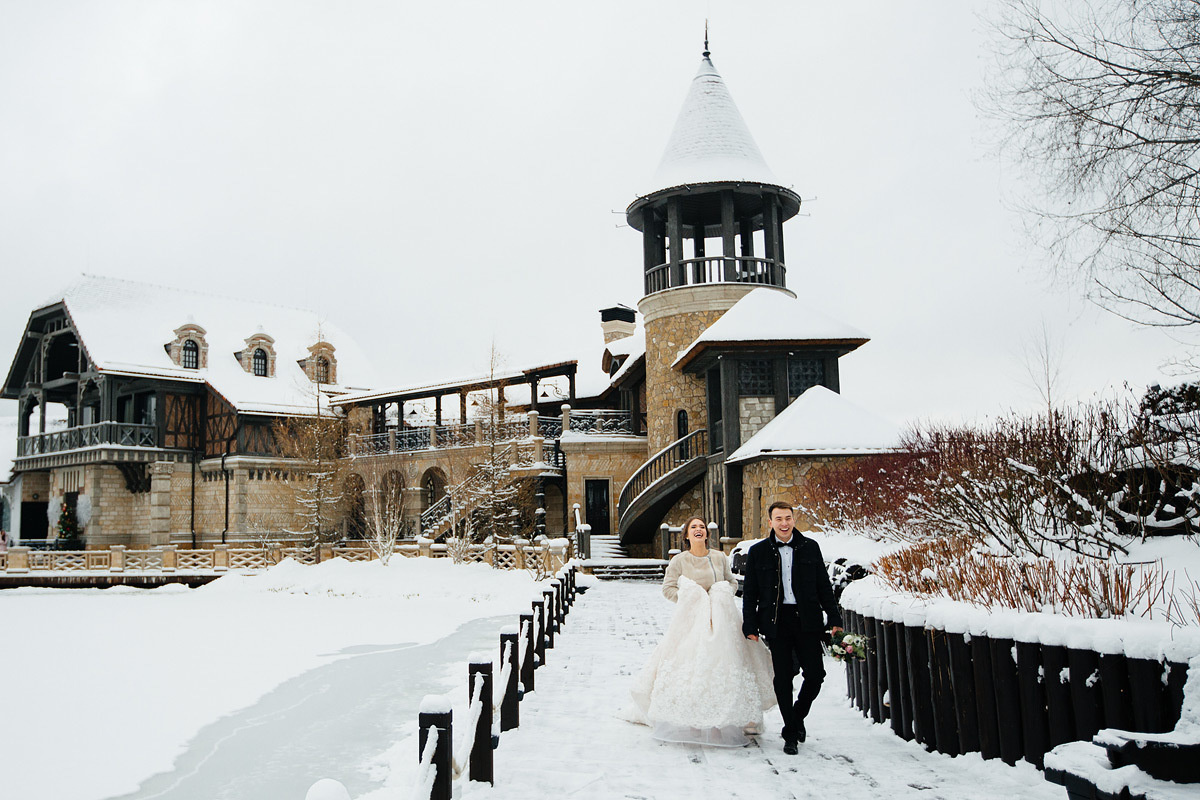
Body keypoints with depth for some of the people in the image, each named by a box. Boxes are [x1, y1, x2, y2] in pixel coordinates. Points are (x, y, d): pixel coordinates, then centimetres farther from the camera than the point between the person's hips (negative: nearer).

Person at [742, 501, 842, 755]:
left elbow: (824, 586, 10)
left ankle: (797, 717, 26)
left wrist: (833, 618, 5)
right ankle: (791, 734, 15)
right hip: (777, 622, -1)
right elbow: (749, 593, 6)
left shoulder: (810, 548, 7)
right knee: (783, 679, 2)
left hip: (807, 621, 1)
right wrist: (750, 626, 0)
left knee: (815, 674, -1)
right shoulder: (758, 552, 3)